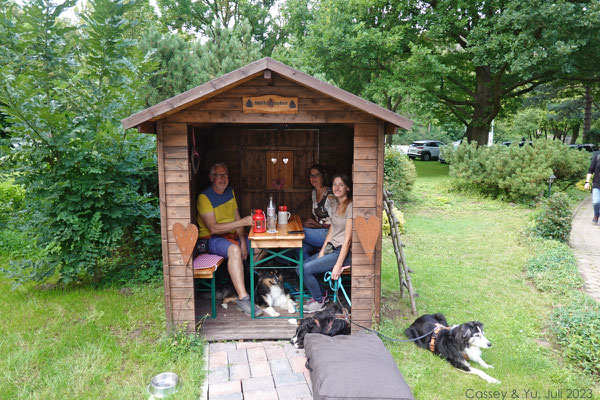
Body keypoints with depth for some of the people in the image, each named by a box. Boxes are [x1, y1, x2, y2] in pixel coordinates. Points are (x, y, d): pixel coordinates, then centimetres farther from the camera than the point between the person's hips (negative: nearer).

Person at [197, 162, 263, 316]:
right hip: (211, 239, -8)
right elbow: (213, 228, -24)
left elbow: (237, 219, 8)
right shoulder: (204, 197, -15)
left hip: (232, 235, 8)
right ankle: (243, 298, -37)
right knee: (234, 250, -37)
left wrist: (243, 241, -8)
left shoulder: (230, 192, 9)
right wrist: (243, 222, -31)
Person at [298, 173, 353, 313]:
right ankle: (320, 294, 15)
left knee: (305, 270, -17)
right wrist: (322, 251, 5)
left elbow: (348, 239, -19)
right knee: (300, 268, -2)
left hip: (343, 252, -8)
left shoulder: (350, 207, -16)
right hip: (331, 249, 8)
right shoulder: (334, 204, 11)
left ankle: (319, 302, 4)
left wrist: (338, 265, -21)